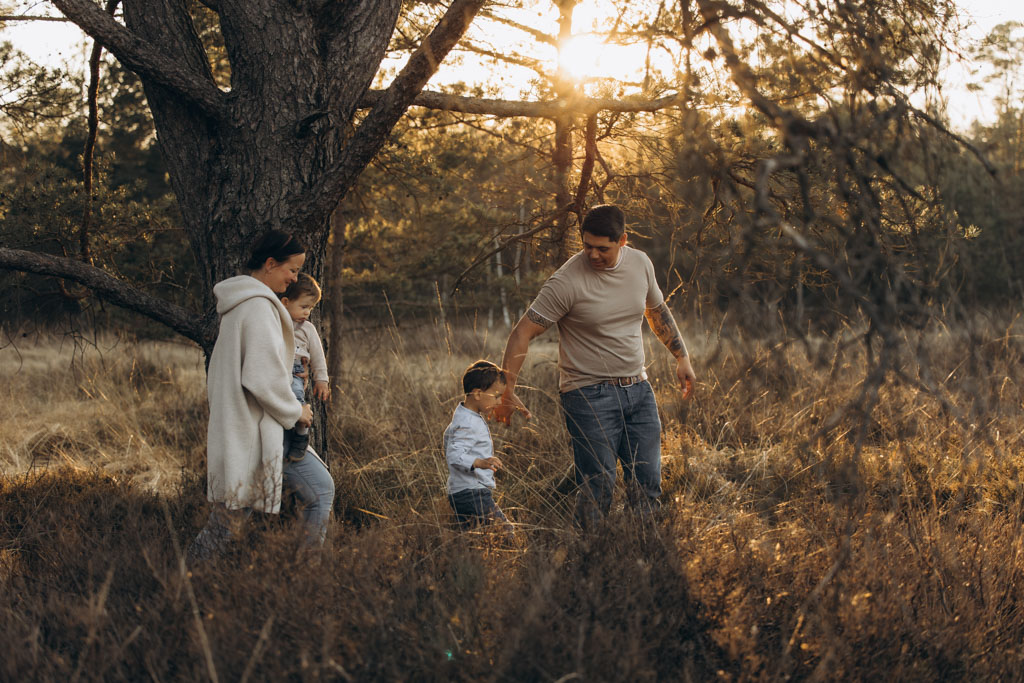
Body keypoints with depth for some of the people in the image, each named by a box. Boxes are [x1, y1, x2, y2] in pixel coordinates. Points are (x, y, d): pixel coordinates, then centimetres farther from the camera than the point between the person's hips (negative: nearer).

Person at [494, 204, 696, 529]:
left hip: (638, 389, 6)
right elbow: (522, 333, -14)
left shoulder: (640, 263, 2)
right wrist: (507, 392, -18)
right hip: (589, 394, -6)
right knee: (597, 489, -10)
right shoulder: (567, 280, -16)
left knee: (648, 485, 7)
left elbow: (657, 309, 22)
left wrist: (682, 356, 21)